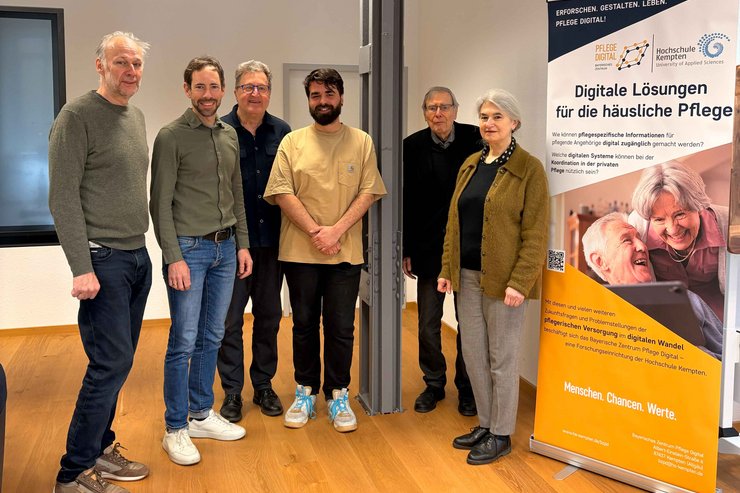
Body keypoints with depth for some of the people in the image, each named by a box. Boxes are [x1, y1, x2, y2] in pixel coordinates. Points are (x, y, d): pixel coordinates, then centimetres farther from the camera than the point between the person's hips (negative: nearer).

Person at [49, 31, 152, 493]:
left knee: (118, 361, 12)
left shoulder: (137, 117, 13)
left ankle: (100, 447, 25)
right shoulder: (77, 117, -10)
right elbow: (63, 198, -14)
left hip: (138, 257, 7)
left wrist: (141, 247, 13)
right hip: (104, 260, -7)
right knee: (112, 362, -7)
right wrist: (82, 268, -18)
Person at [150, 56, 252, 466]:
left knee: (211, 338, 13)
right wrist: (174, 257, -15)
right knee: (184, 342, -2)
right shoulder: (171, 137, -7)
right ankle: (175, 430, 10)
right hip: (188, 249, -6)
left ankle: (202, 415, 26)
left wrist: (242, 244, 12)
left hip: (225, 248, 6)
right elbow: (161, 204, -11)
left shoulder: (230, 136, 11)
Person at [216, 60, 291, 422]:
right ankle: (232, 391, 18)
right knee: (230, 318, 5)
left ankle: (264, 385, 26)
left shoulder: (282, 133, 4)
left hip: (271, 240, 3)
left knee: (269, 316, 12)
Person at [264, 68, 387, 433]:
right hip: (299, 251, 0)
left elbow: (369, 192, -2)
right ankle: (305, 393, 24)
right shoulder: (292, 142, 4)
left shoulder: (361, 142, 5)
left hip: (346, 252, 0)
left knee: (341, 327, 5)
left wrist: (337, 230, -14)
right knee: (304, 324, 10)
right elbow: (282, 192, -4)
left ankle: (338, 396, 19)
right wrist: (314, 231, -13)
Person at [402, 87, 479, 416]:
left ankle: (467, 388, 25)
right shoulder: (413, 147, -2)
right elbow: (405, 202, 1)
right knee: (428, 325, 9)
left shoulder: (475, 140, -6)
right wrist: (405, 250, 0)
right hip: (428, 249, 1)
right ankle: (434, 384, 28)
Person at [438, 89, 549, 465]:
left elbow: (535, 233, -12)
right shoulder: (470, 165, 12)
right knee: (473, 354, 12)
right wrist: (447, 268, 10)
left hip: (503, 279, -6)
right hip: (468, 276, 6)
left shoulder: (528, 168, -8)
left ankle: (501, 435, 19)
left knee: (502, 357, 4)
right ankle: (485, 424, 29)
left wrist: (519, 282, -18)